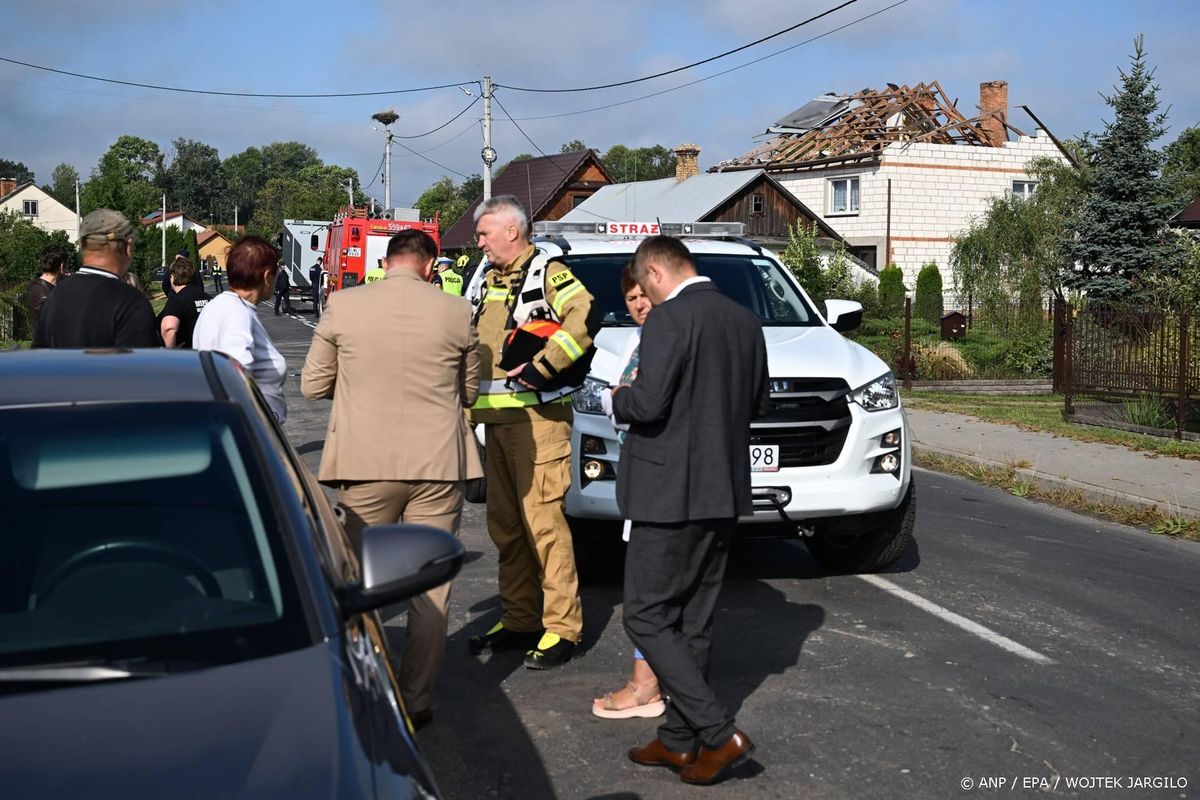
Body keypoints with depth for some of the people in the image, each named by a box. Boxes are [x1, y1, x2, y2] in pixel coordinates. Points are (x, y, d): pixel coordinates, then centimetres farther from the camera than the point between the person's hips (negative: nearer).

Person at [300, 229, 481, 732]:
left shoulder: (343, 307, -3)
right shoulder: (456, 313, -3)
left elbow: (312, 384, 6)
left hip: (365, 466, 0)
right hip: (438, 467, 0)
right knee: (430, 588, 10)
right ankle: (416, 700, 15)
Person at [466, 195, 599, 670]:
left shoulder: (547, 273, -6)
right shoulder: (491, 283, 20)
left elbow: (584, 319, -23)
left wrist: (539, 368, -23)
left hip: (536, 416, -9)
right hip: (496, 417, 9)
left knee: (543, 520, -9)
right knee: (505, 524, 11)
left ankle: (562, 627, -3)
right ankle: (519, 619, 21)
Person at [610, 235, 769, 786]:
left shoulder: (669, 318, -15)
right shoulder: (744, 320, 9)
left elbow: (649, 403, -22)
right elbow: (758, 402, 16)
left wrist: (616, 399, -1)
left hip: (672, 492, -8)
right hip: (725, 492, 8)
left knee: (647, 617, 1)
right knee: (692, 620, 15)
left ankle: (718, 733, -4)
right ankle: (680, 739, 22)